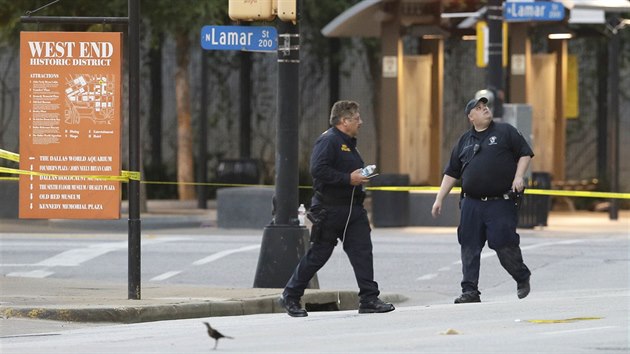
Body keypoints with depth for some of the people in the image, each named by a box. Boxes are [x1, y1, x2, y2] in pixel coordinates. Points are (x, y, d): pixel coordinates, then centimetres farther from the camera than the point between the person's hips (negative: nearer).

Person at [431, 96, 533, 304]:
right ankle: (470, 291, 4)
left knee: (504, 244, -7)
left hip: (501, 202, -4)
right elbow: (451, 173, 18)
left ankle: (522, 279, 17)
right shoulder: (465, 141, 16)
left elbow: (525, 154, 5)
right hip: (471, 204, 4)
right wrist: (439, 199, 13)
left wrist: (518, 176, -11)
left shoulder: (505, 132, 5)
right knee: (469, 247, -1)